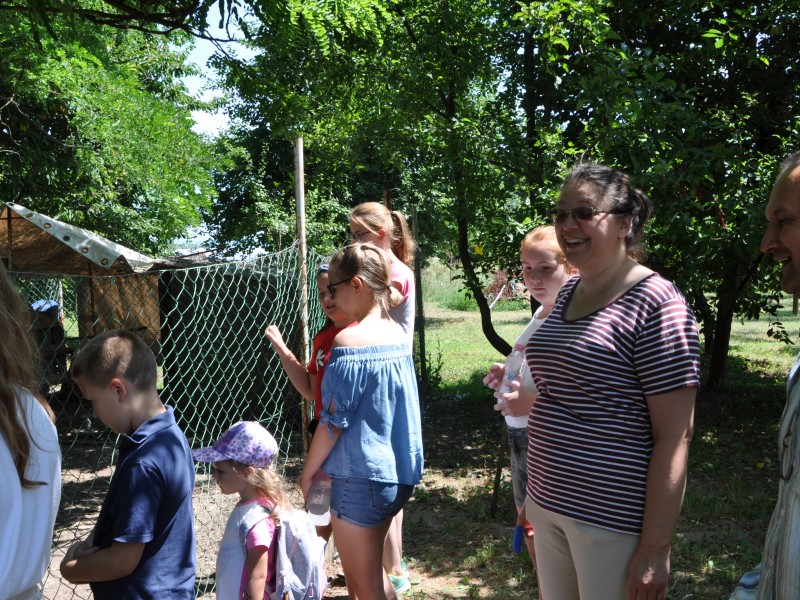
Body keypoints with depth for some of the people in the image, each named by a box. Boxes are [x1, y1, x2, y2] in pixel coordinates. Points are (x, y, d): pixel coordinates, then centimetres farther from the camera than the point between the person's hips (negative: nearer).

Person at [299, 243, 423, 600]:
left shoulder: (349, 340, -19)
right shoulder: (396, 333, 4)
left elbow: (334, 421, -17)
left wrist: (307, 472, -5)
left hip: (361, 478, -8)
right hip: (398, 472, 8)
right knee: (365, 570, 24)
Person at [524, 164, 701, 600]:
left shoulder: (655, 304, -16)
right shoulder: (567, 293, 7)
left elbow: (674, 438, -17)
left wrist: (655, 549, -18)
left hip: (613, 522, -7)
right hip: (549, 505, 7)